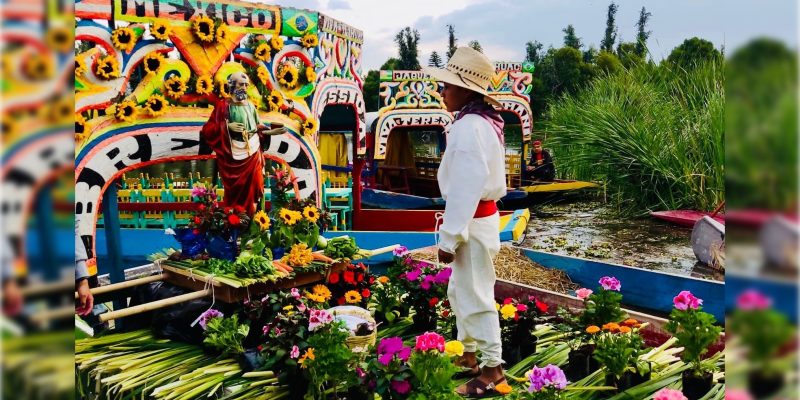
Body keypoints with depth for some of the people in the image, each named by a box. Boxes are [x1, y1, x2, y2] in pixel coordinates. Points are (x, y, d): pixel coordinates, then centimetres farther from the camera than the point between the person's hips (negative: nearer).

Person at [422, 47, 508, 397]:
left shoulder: (468, 128, -22)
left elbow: (465, 188, -24)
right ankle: (469, 355, 36)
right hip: (480, 215, 10)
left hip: (472, 221, -10)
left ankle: (491, 367, 17)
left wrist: (449, 237, -20)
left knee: (475, 296, 2)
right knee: (460, 292, 21)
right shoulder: (483, 123, 10)